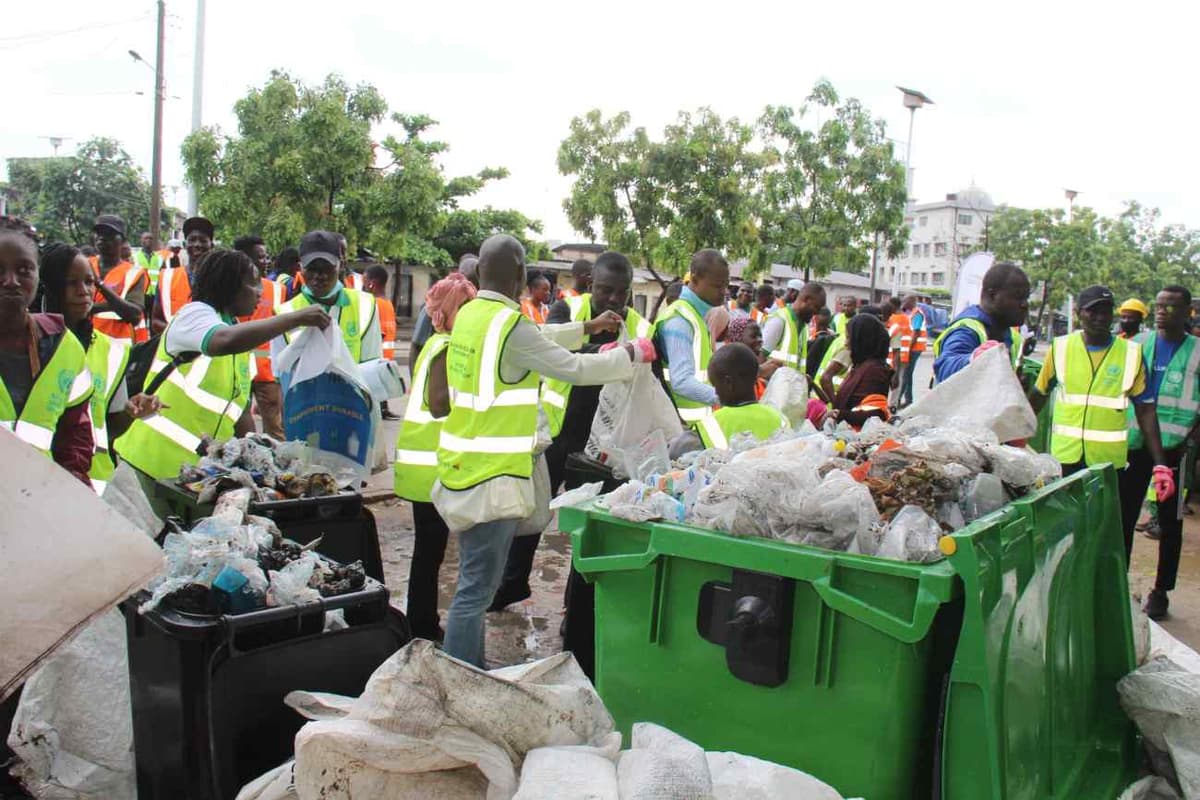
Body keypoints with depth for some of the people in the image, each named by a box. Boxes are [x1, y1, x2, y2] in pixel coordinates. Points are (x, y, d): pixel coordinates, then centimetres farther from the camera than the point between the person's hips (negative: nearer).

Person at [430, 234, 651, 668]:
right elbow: (576, 369, -12)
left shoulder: (469, 314, 9)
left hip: (464, 466, 9)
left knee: (478, 580, 19)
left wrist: (587, 329, 28)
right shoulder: (510, 324, -17)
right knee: (477, 588, -3)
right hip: (491, 477, -9)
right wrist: (633, 353, 3)